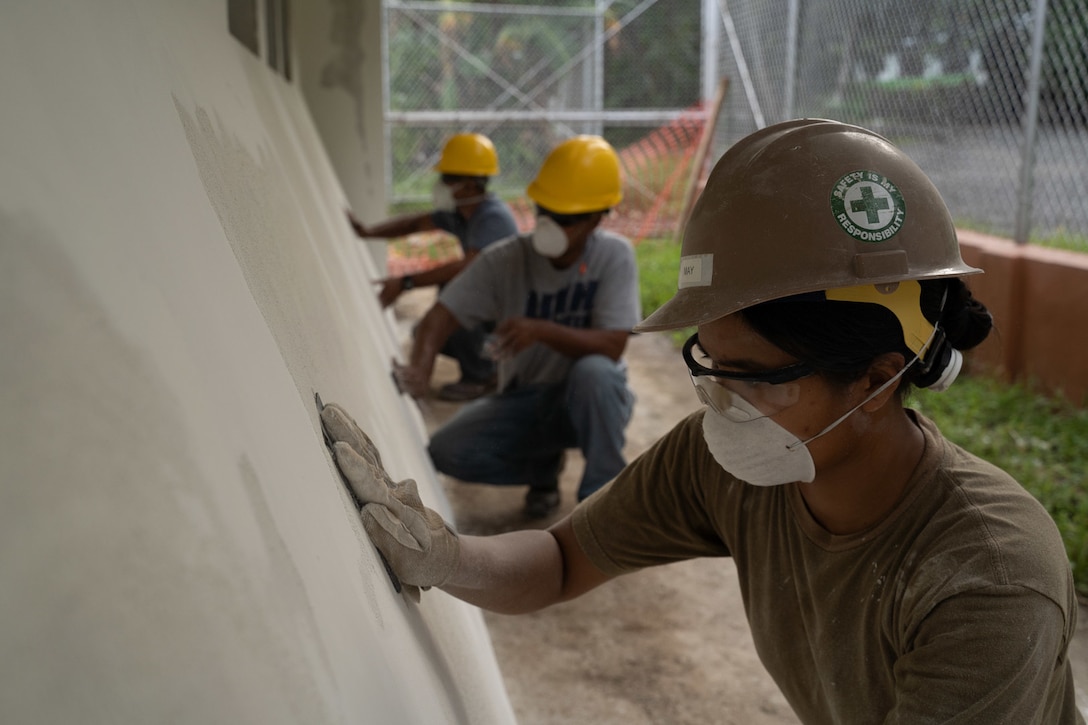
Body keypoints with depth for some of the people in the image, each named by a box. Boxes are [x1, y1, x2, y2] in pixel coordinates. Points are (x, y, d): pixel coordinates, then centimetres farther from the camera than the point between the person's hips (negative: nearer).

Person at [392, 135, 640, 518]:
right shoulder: (506, 260, -12)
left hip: (592, 400, -3)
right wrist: (420, 369, -40)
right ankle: (543, 465, 11)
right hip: (524, 402, 3)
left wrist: (542, 330, -39)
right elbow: (442, 314, -19)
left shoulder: (614, 256, -16)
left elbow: (612, 345, -24)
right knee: (446, 451, -18)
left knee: (592, 370, -38)